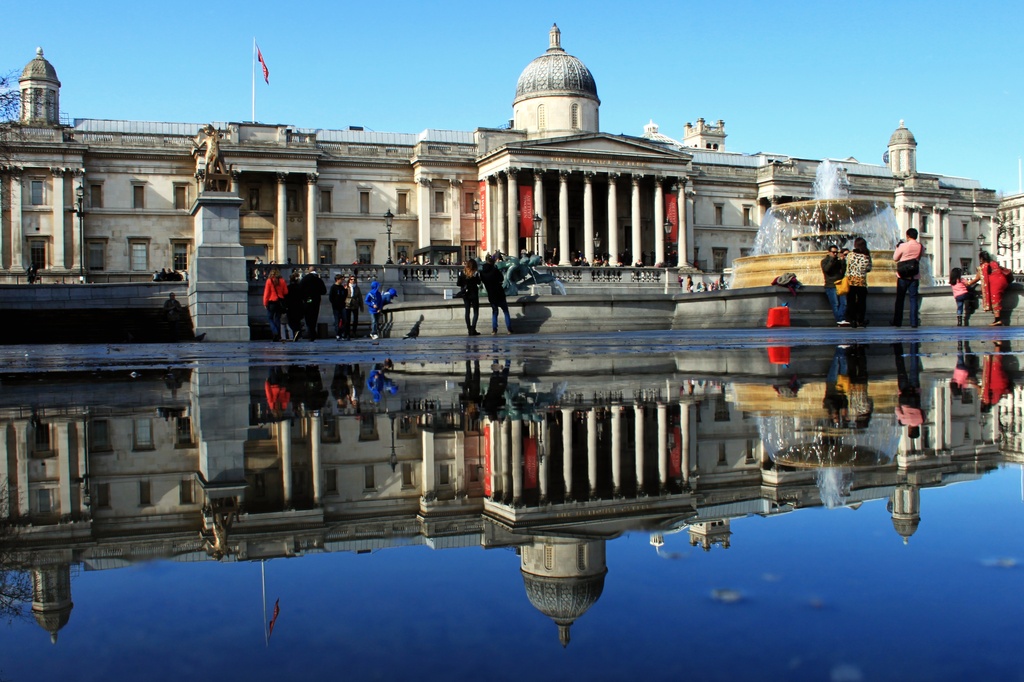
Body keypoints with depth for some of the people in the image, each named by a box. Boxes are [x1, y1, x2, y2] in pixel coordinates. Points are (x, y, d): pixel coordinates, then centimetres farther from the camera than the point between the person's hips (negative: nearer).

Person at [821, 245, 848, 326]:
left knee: (844, 303, -10)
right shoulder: (825, 261, 9)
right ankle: (840, 320, -14)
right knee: (835, 304, -11)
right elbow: (826, 269, -11)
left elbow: (844, 270, 7)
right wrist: (832, 259, -12)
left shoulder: (839, 261, 19)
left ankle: (841, 320, -14)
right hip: (831, 286, -4)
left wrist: (843, 260, -3)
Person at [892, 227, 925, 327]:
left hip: (902, 276, -2)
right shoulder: (921, 246, -1)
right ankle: (914, 322, -1)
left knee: (900, 299, 7)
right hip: (915, 277, 2)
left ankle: (897, 322, 9)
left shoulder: (903, 246, -11)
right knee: (913, 299, 4)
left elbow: (895, 258, 0)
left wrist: (898, 247, 11)